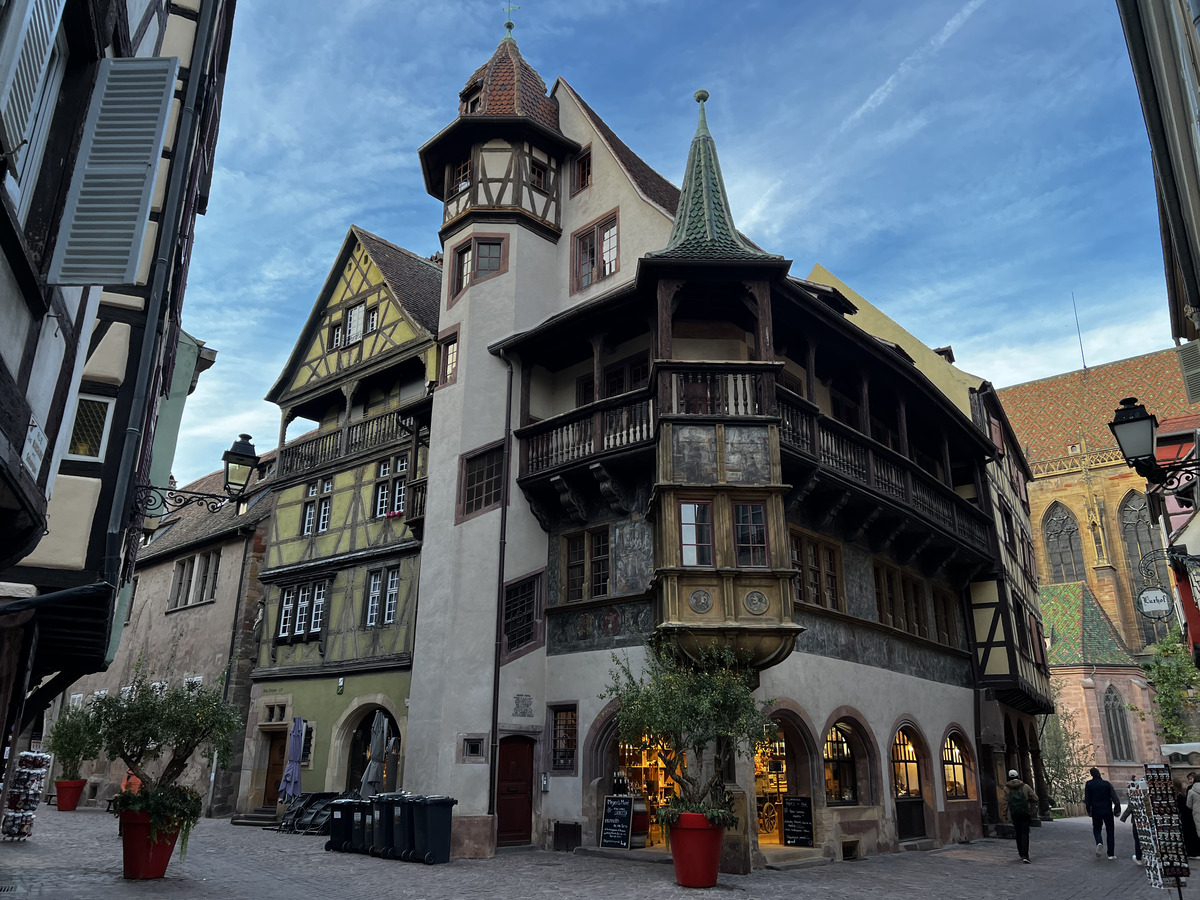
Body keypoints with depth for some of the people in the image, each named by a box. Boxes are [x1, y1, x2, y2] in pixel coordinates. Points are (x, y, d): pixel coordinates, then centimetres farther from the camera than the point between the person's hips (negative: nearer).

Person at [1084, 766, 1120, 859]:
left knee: (1096, 828, 16)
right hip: (1107, 810, 0)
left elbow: (1087, 800, -3)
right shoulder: (1107, 784, -3)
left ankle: (1099, 843, -14)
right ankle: (1111, 854, 10)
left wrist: (1088, 811, 6)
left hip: (1096, 811, 0)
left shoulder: (1089, 784, -3)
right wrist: (1117, 809, -11)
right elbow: (1114, 797, -13)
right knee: (1110, 831, 10)